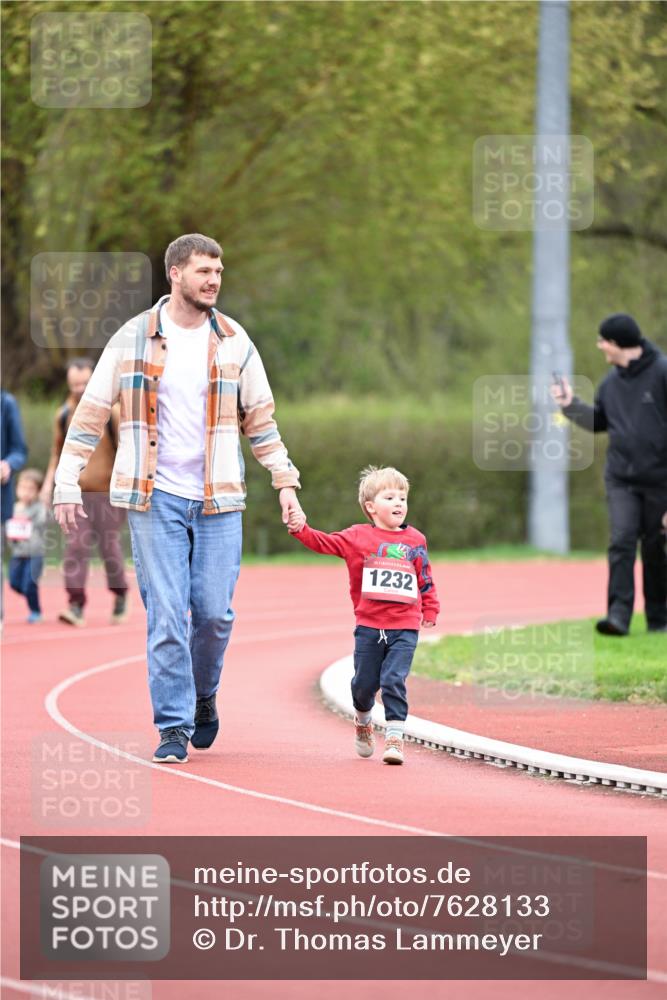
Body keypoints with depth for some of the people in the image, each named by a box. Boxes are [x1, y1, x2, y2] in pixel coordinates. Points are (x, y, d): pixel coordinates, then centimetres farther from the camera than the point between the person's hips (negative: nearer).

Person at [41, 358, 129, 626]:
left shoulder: (111, 413, -5)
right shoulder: (63, 415, 5)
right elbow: (57, 453, 15)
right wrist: (49, 482, 4)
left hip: (107, 492, -2)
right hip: (75, 493, 2)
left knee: (109, 546, 3)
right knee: (76, 547, -7)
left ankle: (120, 595, 28)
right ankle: (76, 607, -9)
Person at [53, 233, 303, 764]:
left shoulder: (234, 342, 6)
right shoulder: (133, 339, 1)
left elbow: (260, 418, 14)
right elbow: (92, 412, 5)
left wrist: (285, 480, 7)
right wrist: (67, 482, 1)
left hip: (218, 500, 2)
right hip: (156, 498, -2)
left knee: (214, 611, -1)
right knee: (166, 615, -6)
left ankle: (203, 696, 26)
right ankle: (174, 726, 1)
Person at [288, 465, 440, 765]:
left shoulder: (415, 541, 7)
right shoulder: (358, 537, 2)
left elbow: (425, 580, 16)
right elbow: (323, 543, -1)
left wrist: (430, 610, 14)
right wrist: (301, 529, -17)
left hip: (405, 629, 0)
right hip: (369, 627, 0)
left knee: (394, 680, -12)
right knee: (364, 683, 8)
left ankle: (395, 736, -8)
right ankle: (363, 722, 37)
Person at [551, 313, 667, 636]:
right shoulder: (610, 382, 9)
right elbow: (599, 422, 21)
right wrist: (571, 404, 8)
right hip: (620, 479, 4)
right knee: (621, 542, -11)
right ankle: (618, 614, -17)